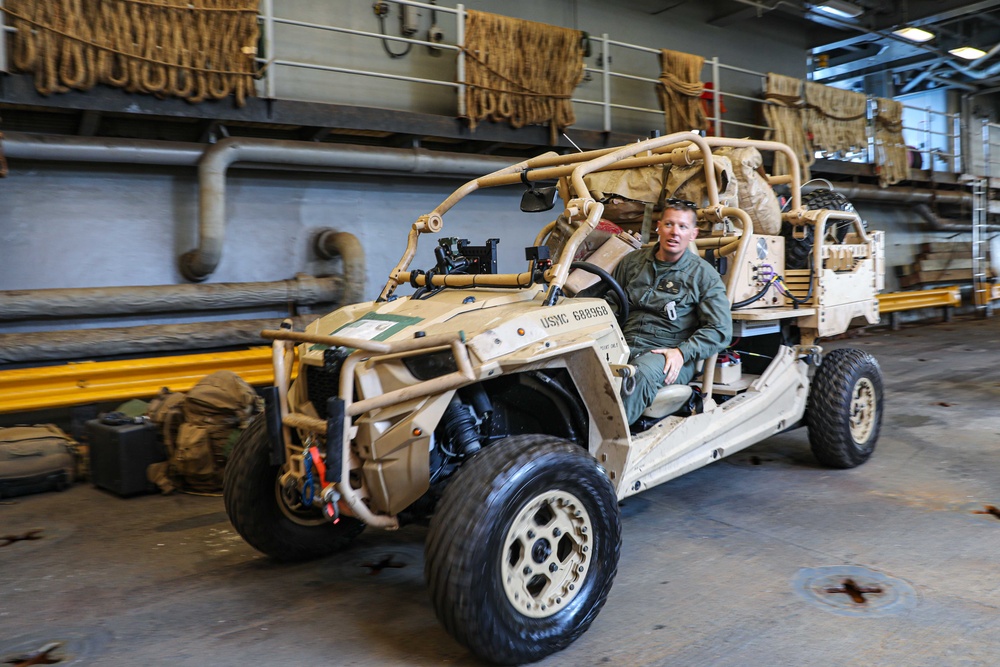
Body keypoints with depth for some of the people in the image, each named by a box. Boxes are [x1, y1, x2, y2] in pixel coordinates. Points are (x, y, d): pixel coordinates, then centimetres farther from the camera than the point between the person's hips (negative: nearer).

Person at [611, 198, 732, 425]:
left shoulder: (704, 274, 8)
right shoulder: (632, 261, 18)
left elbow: (719, 330, 1)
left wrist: (682, 352, -13)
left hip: (669, 356, -2)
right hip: (626, 345, 3)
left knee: (643, 372, -40)